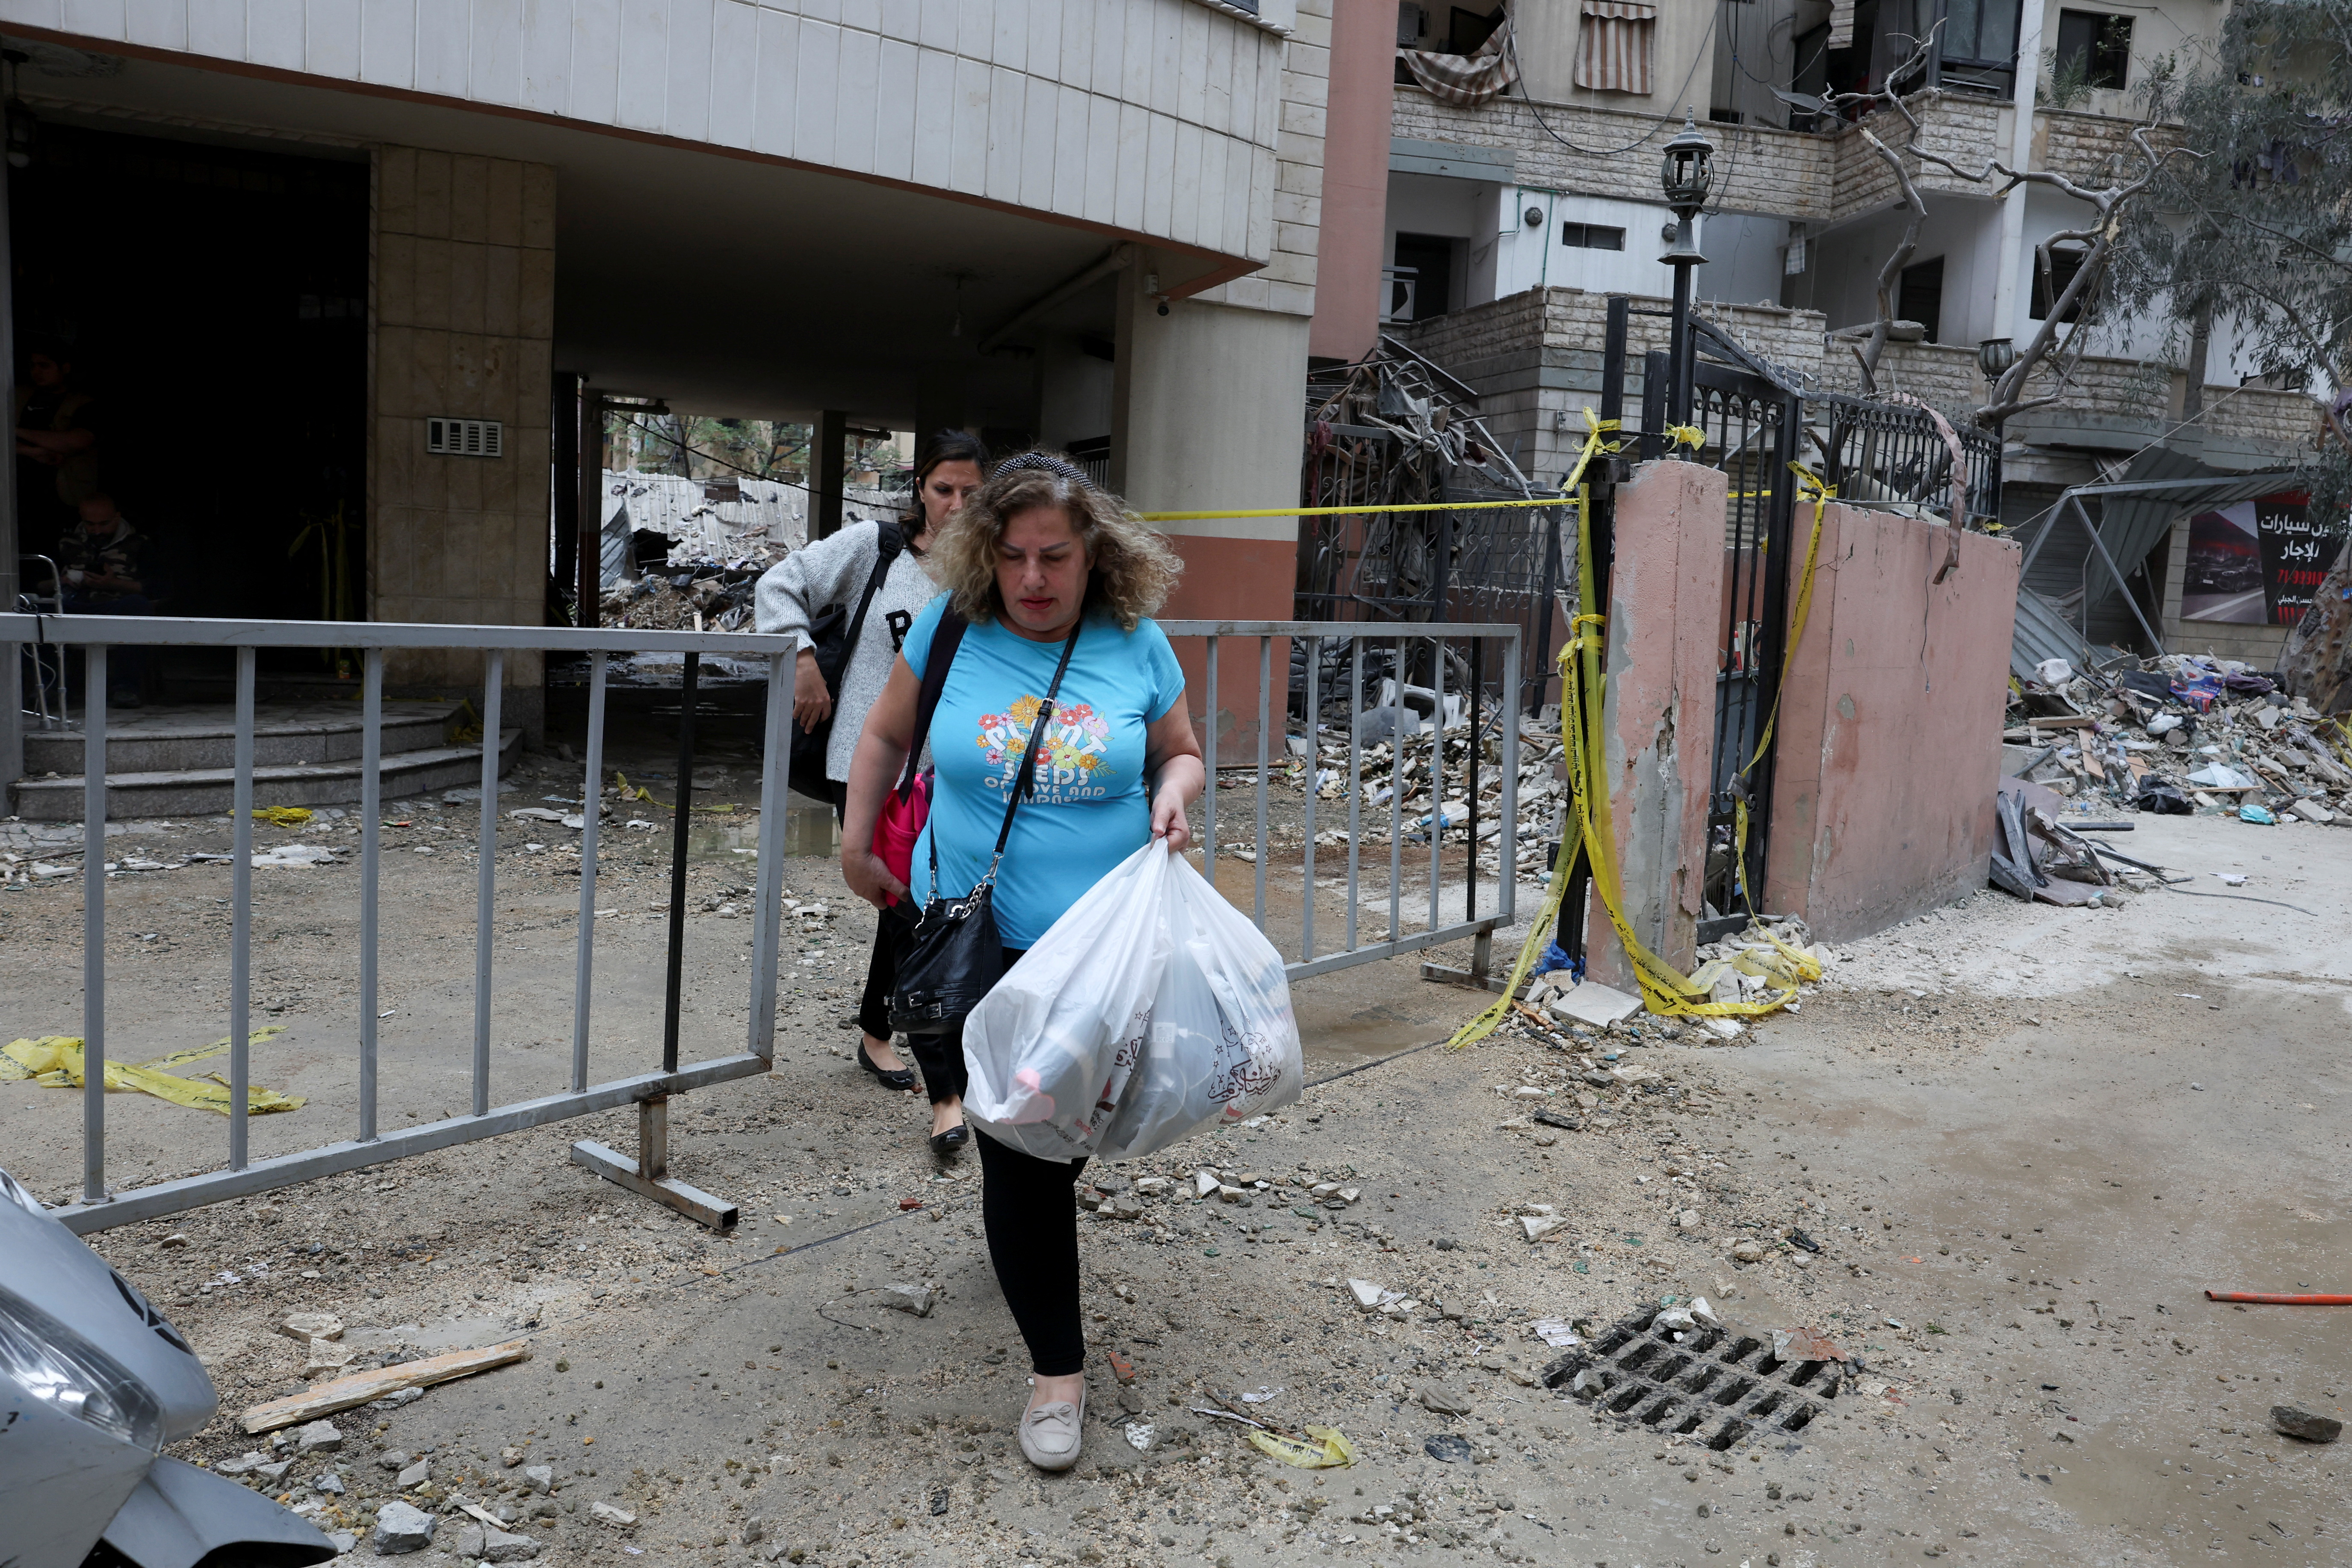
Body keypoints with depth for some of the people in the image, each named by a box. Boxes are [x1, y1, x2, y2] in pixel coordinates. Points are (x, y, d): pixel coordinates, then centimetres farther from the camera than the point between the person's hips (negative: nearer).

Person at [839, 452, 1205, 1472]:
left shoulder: (1137, 645, -3)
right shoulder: (951, 629, -4)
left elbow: (1181, 753, 10)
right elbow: (886, 737, 11)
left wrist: (1173, 798, -12)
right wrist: (856, 843, 8)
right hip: (976, 941, -1)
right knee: (1015, 1153, 0)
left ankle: (1024, 1214, 54)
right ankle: (1057, 1370, 17)